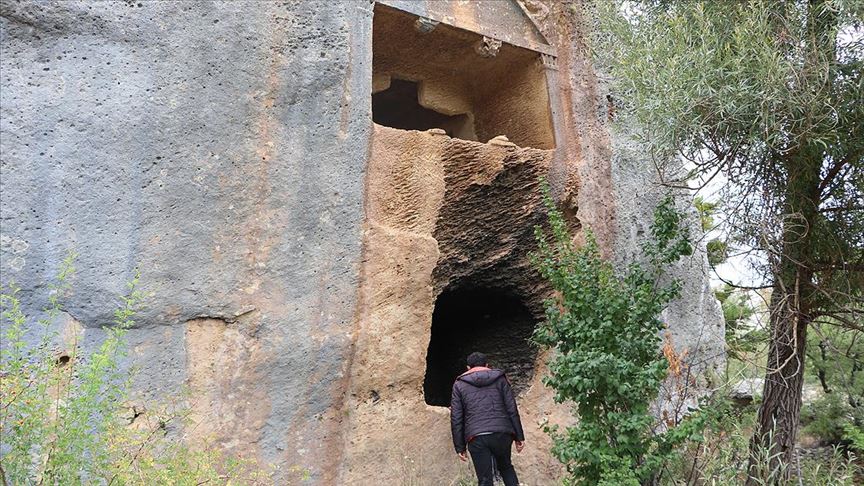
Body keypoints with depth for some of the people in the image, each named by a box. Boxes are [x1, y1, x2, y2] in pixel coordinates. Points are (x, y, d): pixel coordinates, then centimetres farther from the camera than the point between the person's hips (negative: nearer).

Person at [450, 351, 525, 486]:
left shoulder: (459, 384, 13)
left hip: (476, 438, -1)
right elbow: (512, 410, 6)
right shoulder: (499, 379, 13)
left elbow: (456, 419, 7)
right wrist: (519, 437, 10)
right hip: (502, 434, 1)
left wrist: (460, 447, 10)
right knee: (506, 467, 25)